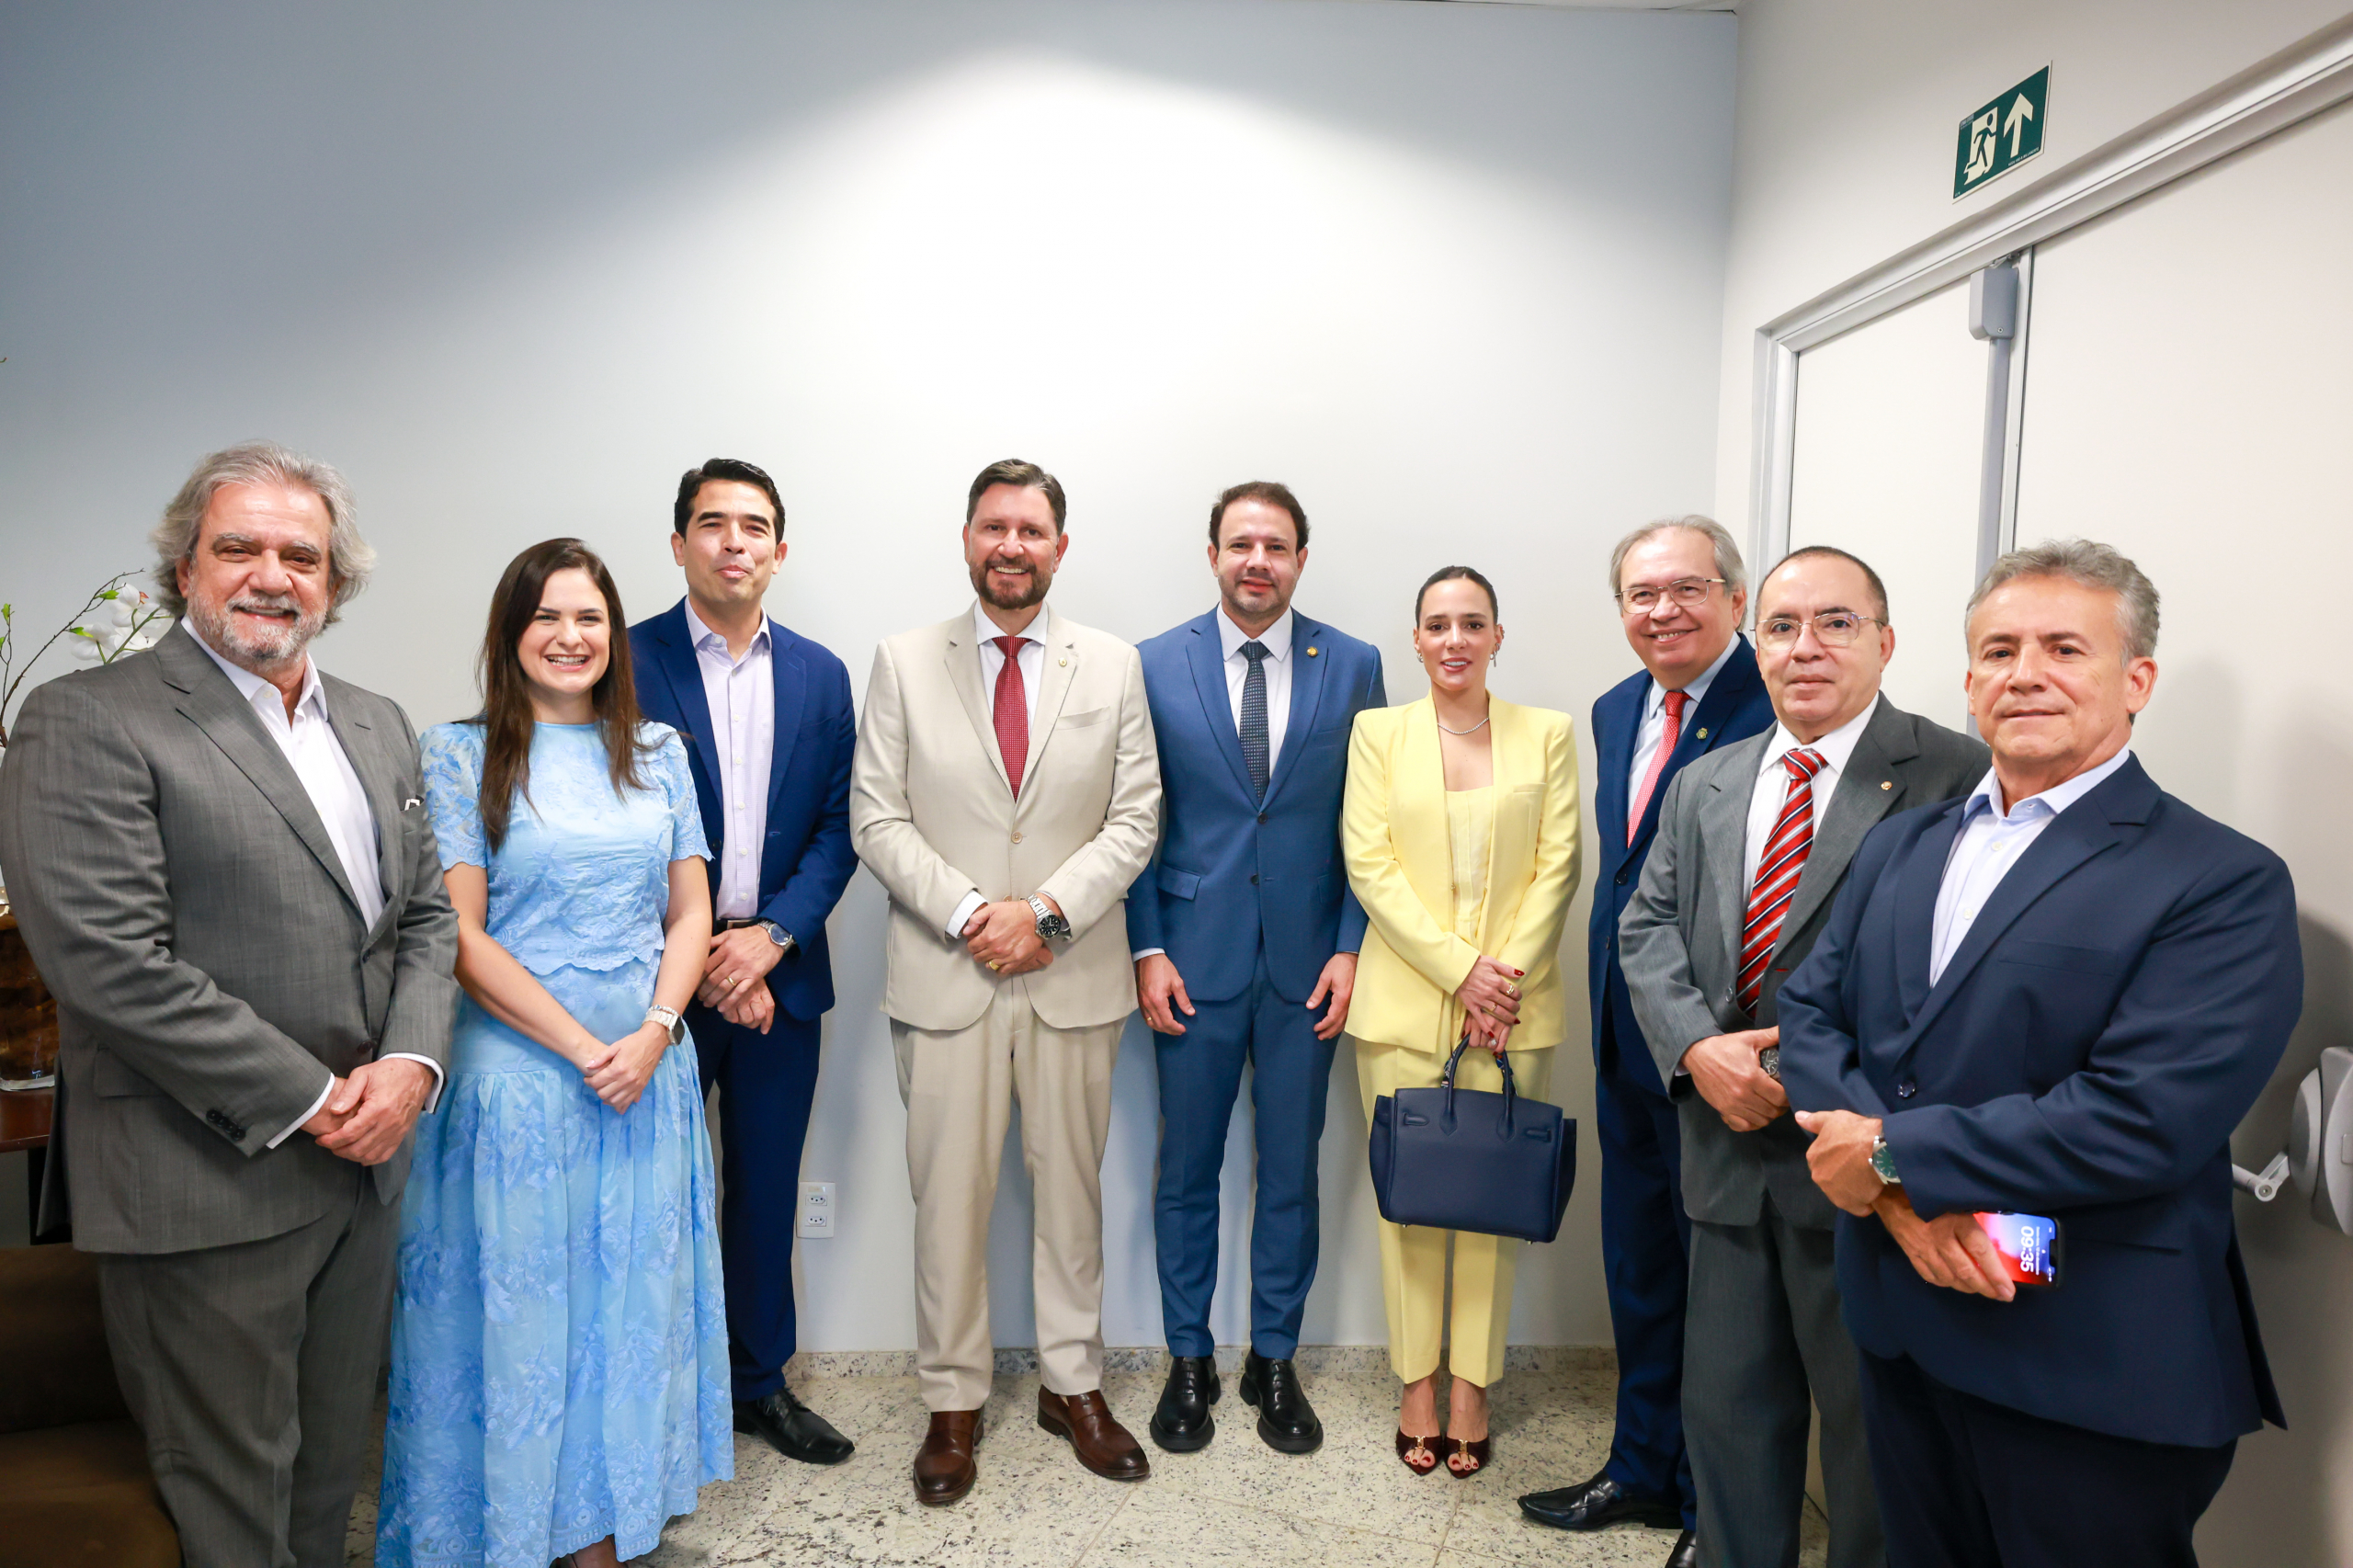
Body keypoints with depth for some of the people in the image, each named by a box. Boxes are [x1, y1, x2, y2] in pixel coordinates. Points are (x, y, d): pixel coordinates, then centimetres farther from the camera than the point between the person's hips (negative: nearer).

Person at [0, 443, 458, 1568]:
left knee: (329, 1471, 20)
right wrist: (308, 1101, -16)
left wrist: (410, 1064, -6)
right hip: (207, 1185, -6)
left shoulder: (378, 726, 11)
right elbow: (111, 964, -18)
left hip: (362, 1165, 6)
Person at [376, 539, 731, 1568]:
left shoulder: (657, 752, 8)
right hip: (517, 1070, -3)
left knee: (629, 1294, 12)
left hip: (647, 1069, 4)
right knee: (517, 1299, 7)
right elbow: (459, 934, -9)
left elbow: (691, 912, 7)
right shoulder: (459, 756, -3)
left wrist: (651, 1035, -9)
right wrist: (584, 1048, -13)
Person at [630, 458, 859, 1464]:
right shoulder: (626, 661, -4)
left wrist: (771, 937, -10)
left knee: (767, 1189, 13)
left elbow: (838, 827, 4)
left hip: (779, 972, 3)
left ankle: (760, 1381, 30)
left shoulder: (820, 675, 7)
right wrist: (695, 955, -11)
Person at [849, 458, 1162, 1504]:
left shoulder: (1113, 667, 5)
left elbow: (1136, 819, 2)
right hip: (945, 976, -1)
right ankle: (953, 1401, 24)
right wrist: (967, 912, -13)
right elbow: (876, 818, -1)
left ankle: (1074, 1385, 29)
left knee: (1071, 1187, 11)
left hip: (1075, 976, 1)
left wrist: (1048, 911, -11)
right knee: (949, 1195, 7)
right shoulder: (903, 664, 3)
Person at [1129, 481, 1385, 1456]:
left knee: (1291, 1171, 11)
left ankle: (1274, 1362, 29)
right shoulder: (1156, 665, 1)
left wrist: (1350, 948, -4)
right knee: (1186, 1169, 10)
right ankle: (1189, 1362, 28)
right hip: (1193, 960, 0)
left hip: (1305, 963, 1)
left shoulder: (1352, 666, 2)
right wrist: (1148, 949, -5)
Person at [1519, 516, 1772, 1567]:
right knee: (1637, 1267, 19)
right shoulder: (1617, 710, 11)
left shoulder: (1780, 708, -16)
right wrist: (1616, 1008, 14)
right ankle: (1643, 1469, 39)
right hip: (1628, 1038, 8)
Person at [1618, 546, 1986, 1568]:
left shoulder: (1956, 778, -9)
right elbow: (1647, 927, 7)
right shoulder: (1703, 787, 10)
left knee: (1873, 1429, 12)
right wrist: (1696, 1046, -10)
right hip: (1730, 1152, 5)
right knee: (1727, 1410, 20)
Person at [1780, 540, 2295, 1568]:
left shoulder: (2225, 884, -11)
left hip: (2095, 1372, -5)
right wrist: (1900, 1195, -14)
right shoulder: (1901, 845, 9)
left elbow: (2142, 1118, -22)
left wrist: (1894, 1155, -16)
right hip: (1901, 1329, 6)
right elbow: (1810, 1011, 2)